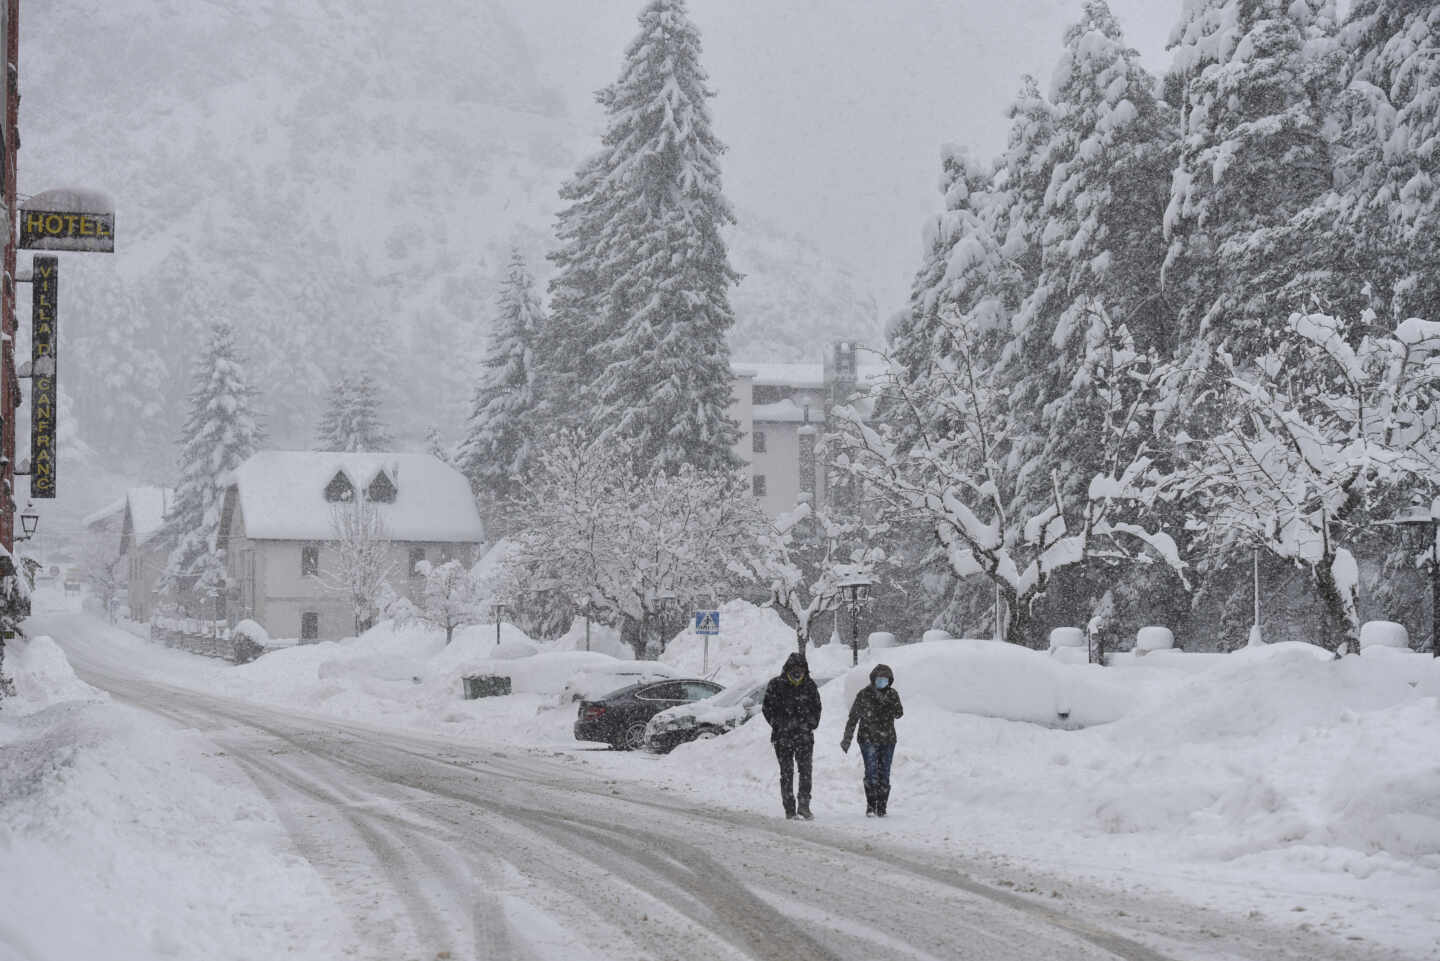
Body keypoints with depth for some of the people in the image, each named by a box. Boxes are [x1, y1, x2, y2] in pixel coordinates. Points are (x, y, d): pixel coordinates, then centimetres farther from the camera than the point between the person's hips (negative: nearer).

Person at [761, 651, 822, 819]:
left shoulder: (810, 685, 7)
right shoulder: (775, 685, -1)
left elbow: (816, 707, 18)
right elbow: (767, 708, 3)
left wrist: (811, 724, 4)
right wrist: (778, 725, -6)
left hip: (804, 734, 1)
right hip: (783, 736, -1)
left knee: (805, 770, -10)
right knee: (786, 772, 2)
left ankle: (804, 805, -10)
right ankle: (789, 808, 6)